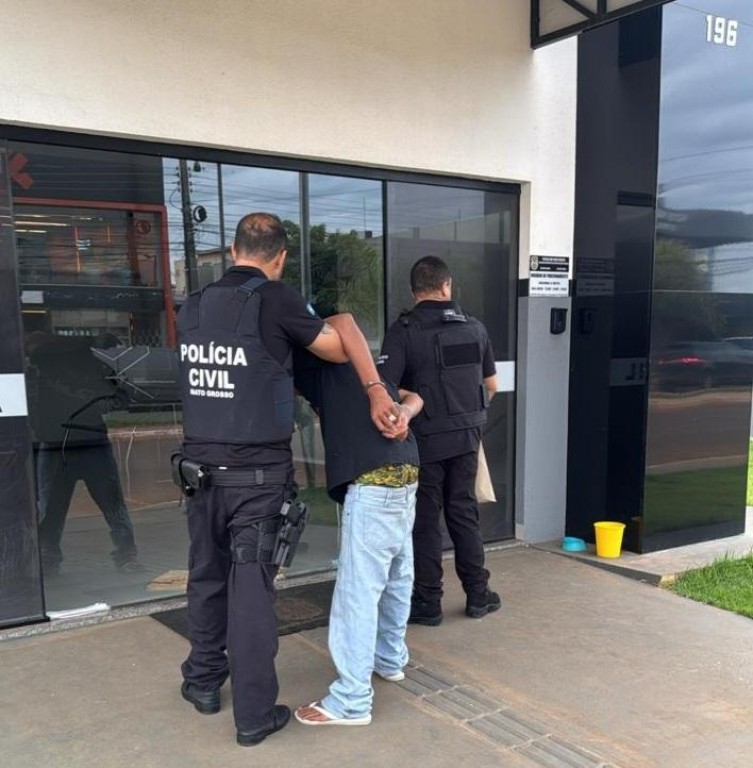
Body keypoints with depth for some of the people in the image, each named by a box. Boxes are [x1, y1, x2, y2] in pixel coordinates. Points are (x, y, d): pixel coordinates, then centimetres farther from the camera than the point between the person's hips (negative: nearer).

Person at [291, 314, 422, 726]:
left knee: (358, 588, -4)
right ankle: (390, 658, 38)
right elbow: (414, 396, 21)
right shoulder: (342, 365, 26)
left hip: (374, 479, -9)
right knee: (396, 575, 21)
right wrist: (402, 412, 0)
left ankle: (351, 701, 3)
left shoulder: (314, 359, 6)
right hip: (403, 471, 9)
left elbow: (342, 323, -13)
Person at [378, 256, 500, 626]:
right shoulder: (474, 327, 5)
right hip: (466, 436, 4)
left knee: (425, 519, 6)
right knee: (464, 512, 15)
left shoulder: (403, 330, -11)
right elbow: (491, 385, 14)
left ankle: (428, 602, 14)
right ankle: (477, 594, 23)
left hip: (425, 438, -4)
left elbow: (384, 387, -20)